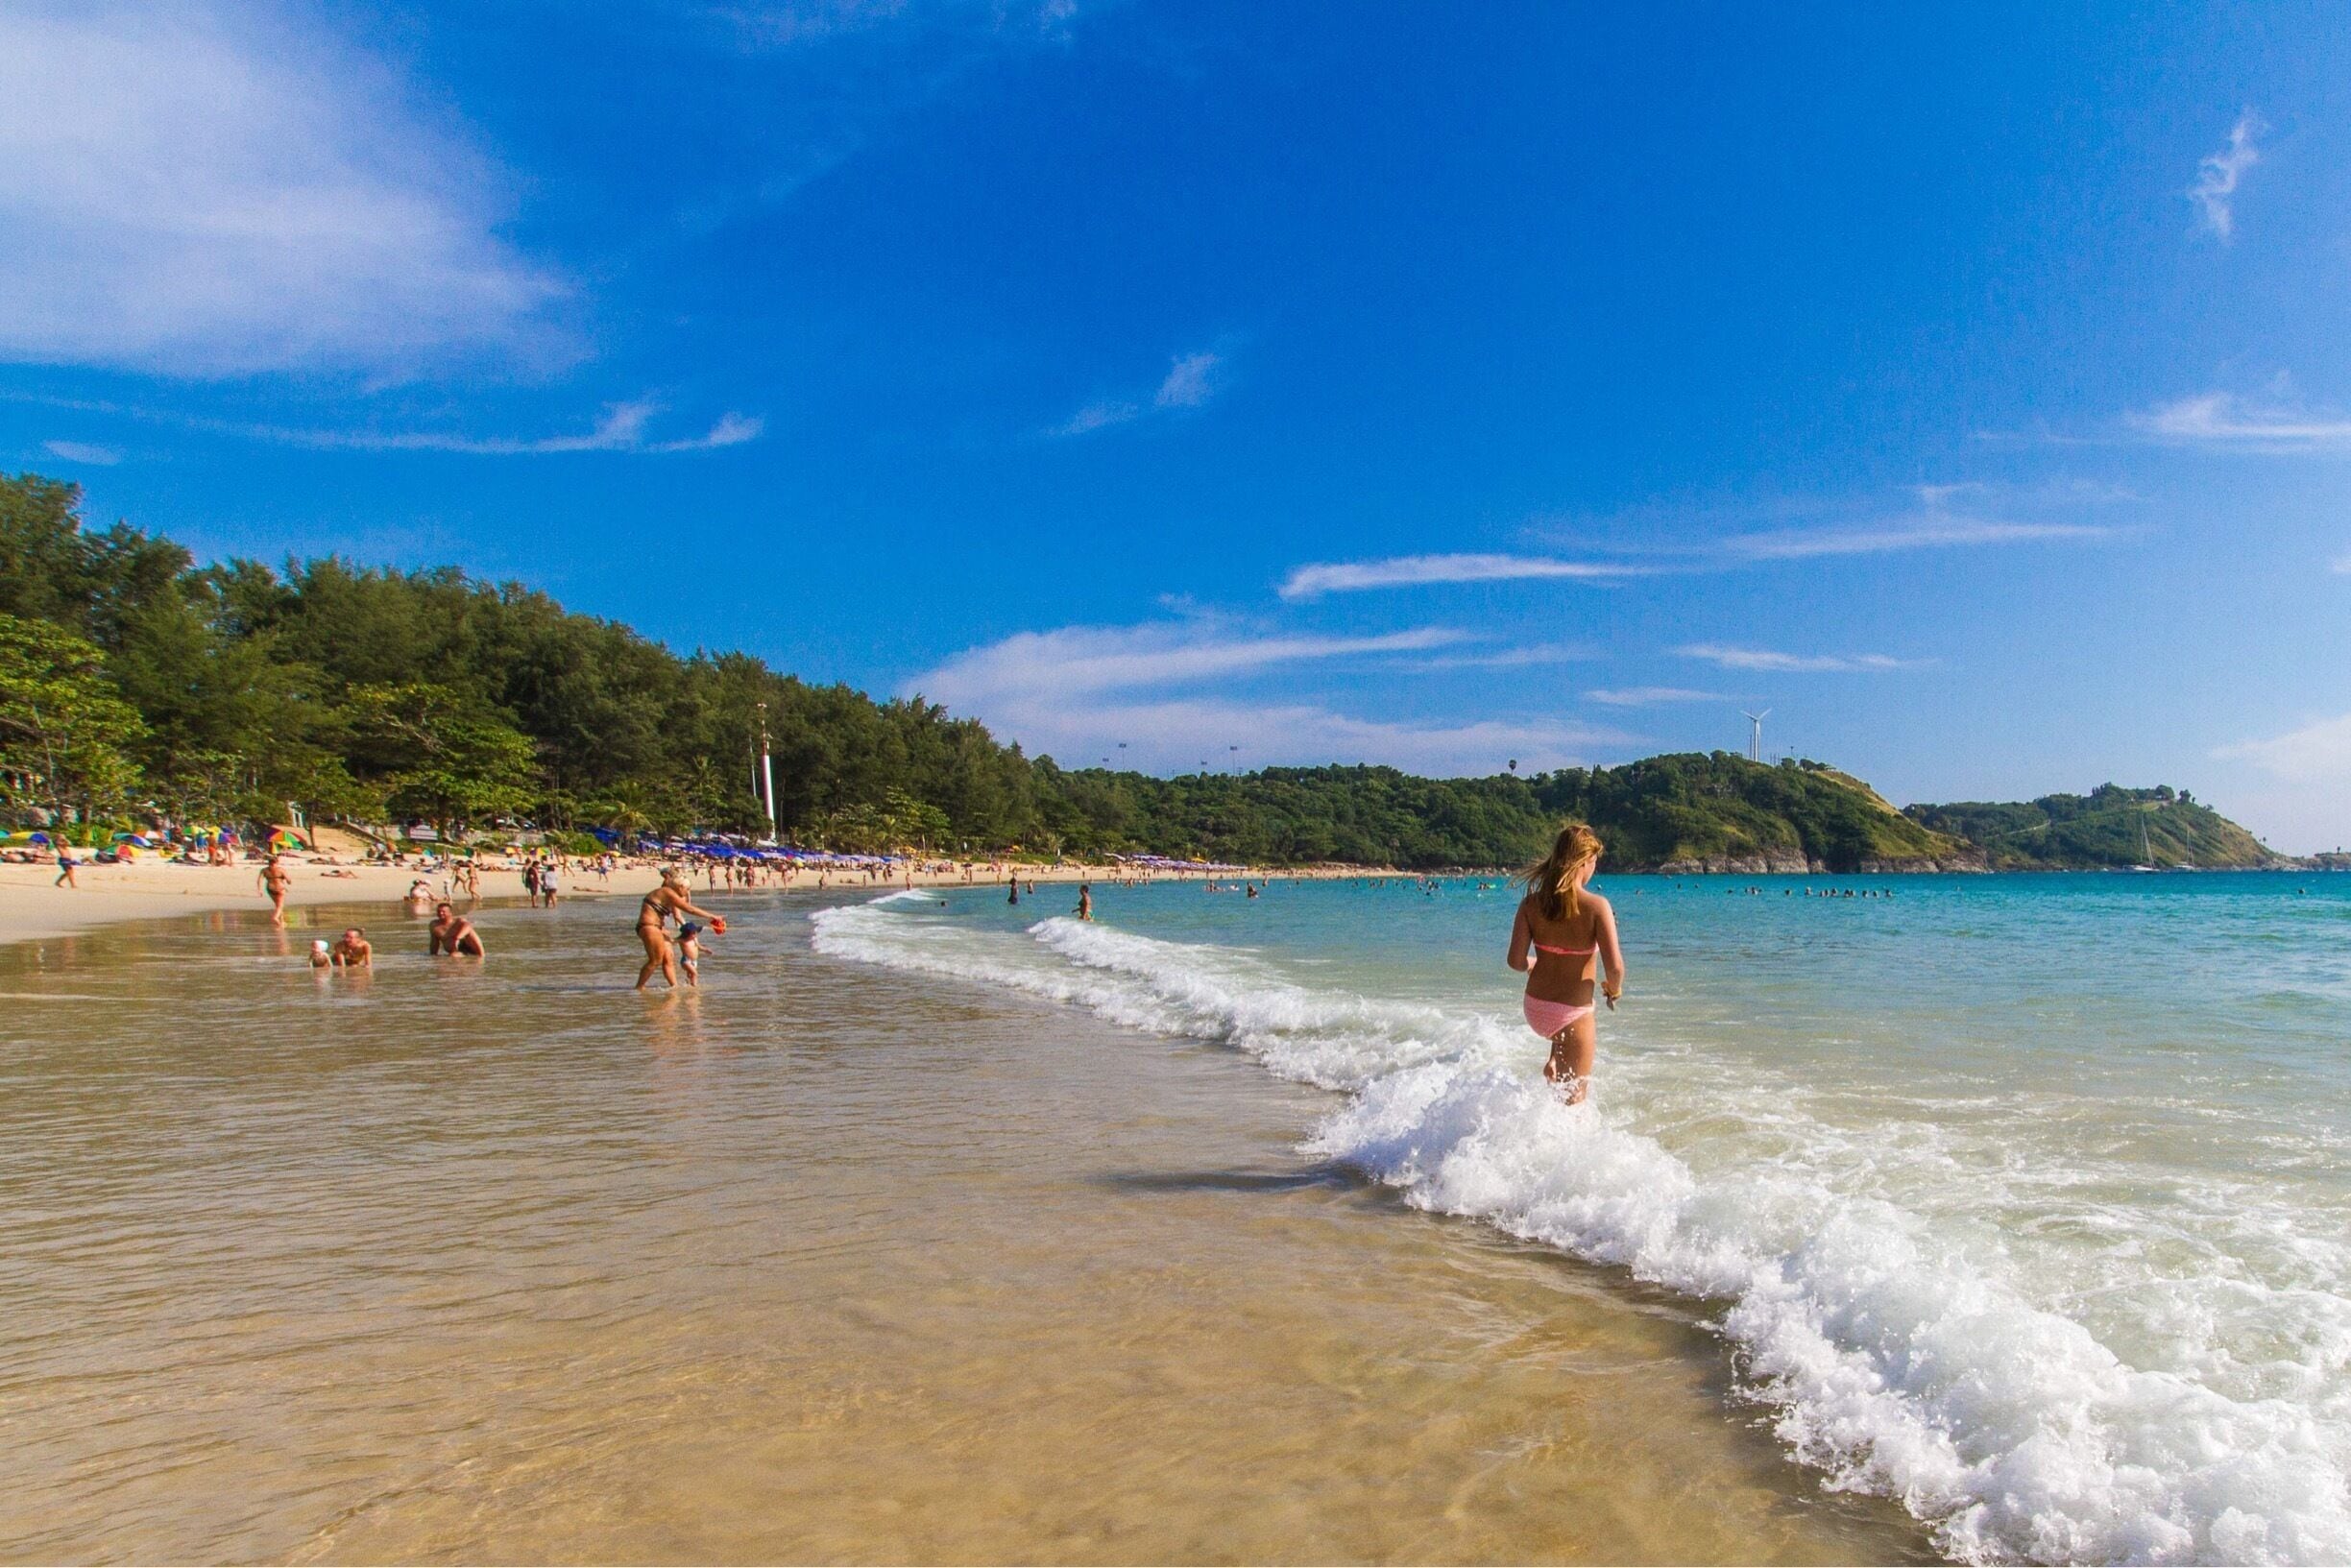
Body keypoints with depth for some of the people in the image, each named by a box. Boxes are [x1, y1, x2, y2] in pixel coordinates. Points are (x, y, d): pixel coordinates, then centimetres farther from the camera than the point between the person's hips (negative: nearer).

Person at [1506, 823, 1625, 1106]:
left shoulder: (1531, 903, -7)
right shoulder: (1596, 906, -18)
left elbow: (1516, 961, -7)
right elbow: (1615, 967, -21)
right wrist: (1614, 989, 2)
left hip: (1535, 1009, 4)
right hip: (1574, 1014, -4)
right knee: (1574, 1097, 15)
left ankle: (1555, 1063, 26)